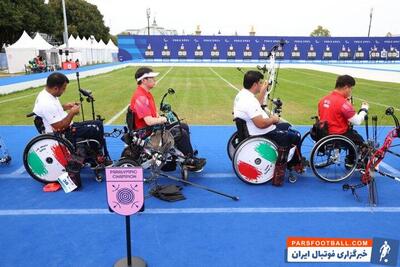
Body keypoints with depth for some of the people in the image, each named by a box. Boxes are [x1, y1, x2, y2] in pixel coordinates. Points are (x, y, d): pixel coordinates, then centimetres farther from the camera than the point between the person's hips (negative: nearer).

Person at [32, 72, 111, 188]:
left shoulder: (46, 94, 4)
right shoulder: (47, 104, -27)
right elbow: (60, 127, -26)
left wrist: (65, 106, 8)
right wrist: (72, 112, -15)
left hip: (66, 128, 10)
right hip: (61, 136, -10)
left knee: (98, 124, 4)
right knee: (96, 130, -18)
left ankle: (103, 158, 9)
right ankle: (102, 159, 0)